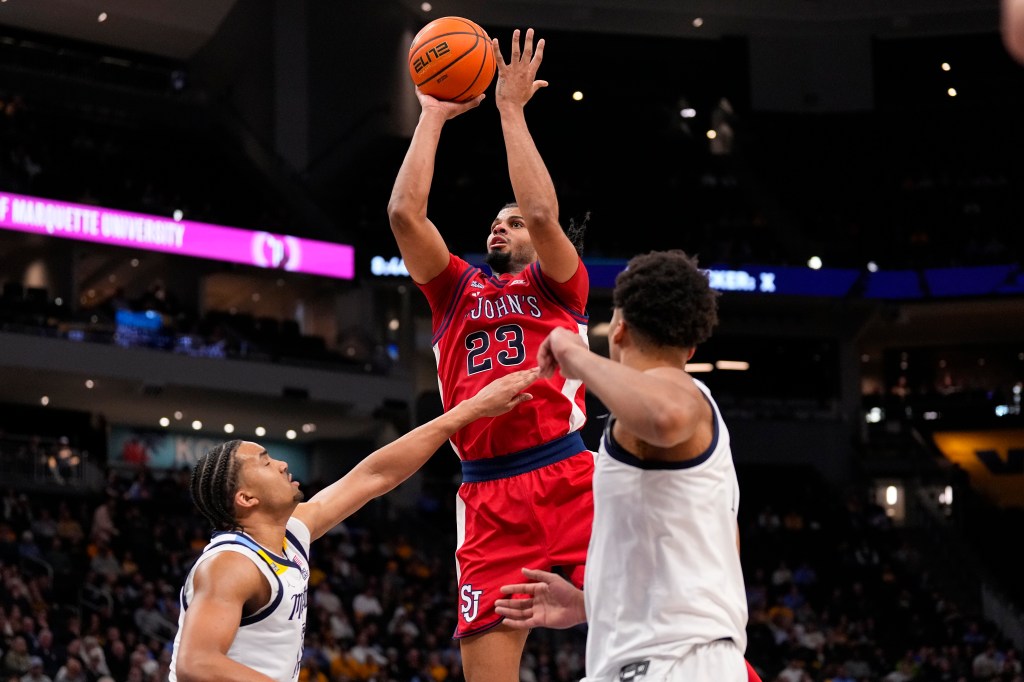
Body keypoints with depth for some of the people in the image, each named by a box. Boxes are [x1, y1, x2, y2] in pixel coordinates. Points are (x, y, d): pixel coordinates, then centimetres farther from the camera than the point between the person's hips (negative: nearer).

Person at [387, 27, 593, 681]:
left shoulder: (558, 283, 13)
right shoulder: (457, 289, 22)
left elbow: (543, 213, -7)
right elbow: (405, 213, 8)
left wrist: (511, 108, 0)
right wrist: (433, 116, 12)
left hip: (568, 475, -3)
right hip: (487, 497, 3)